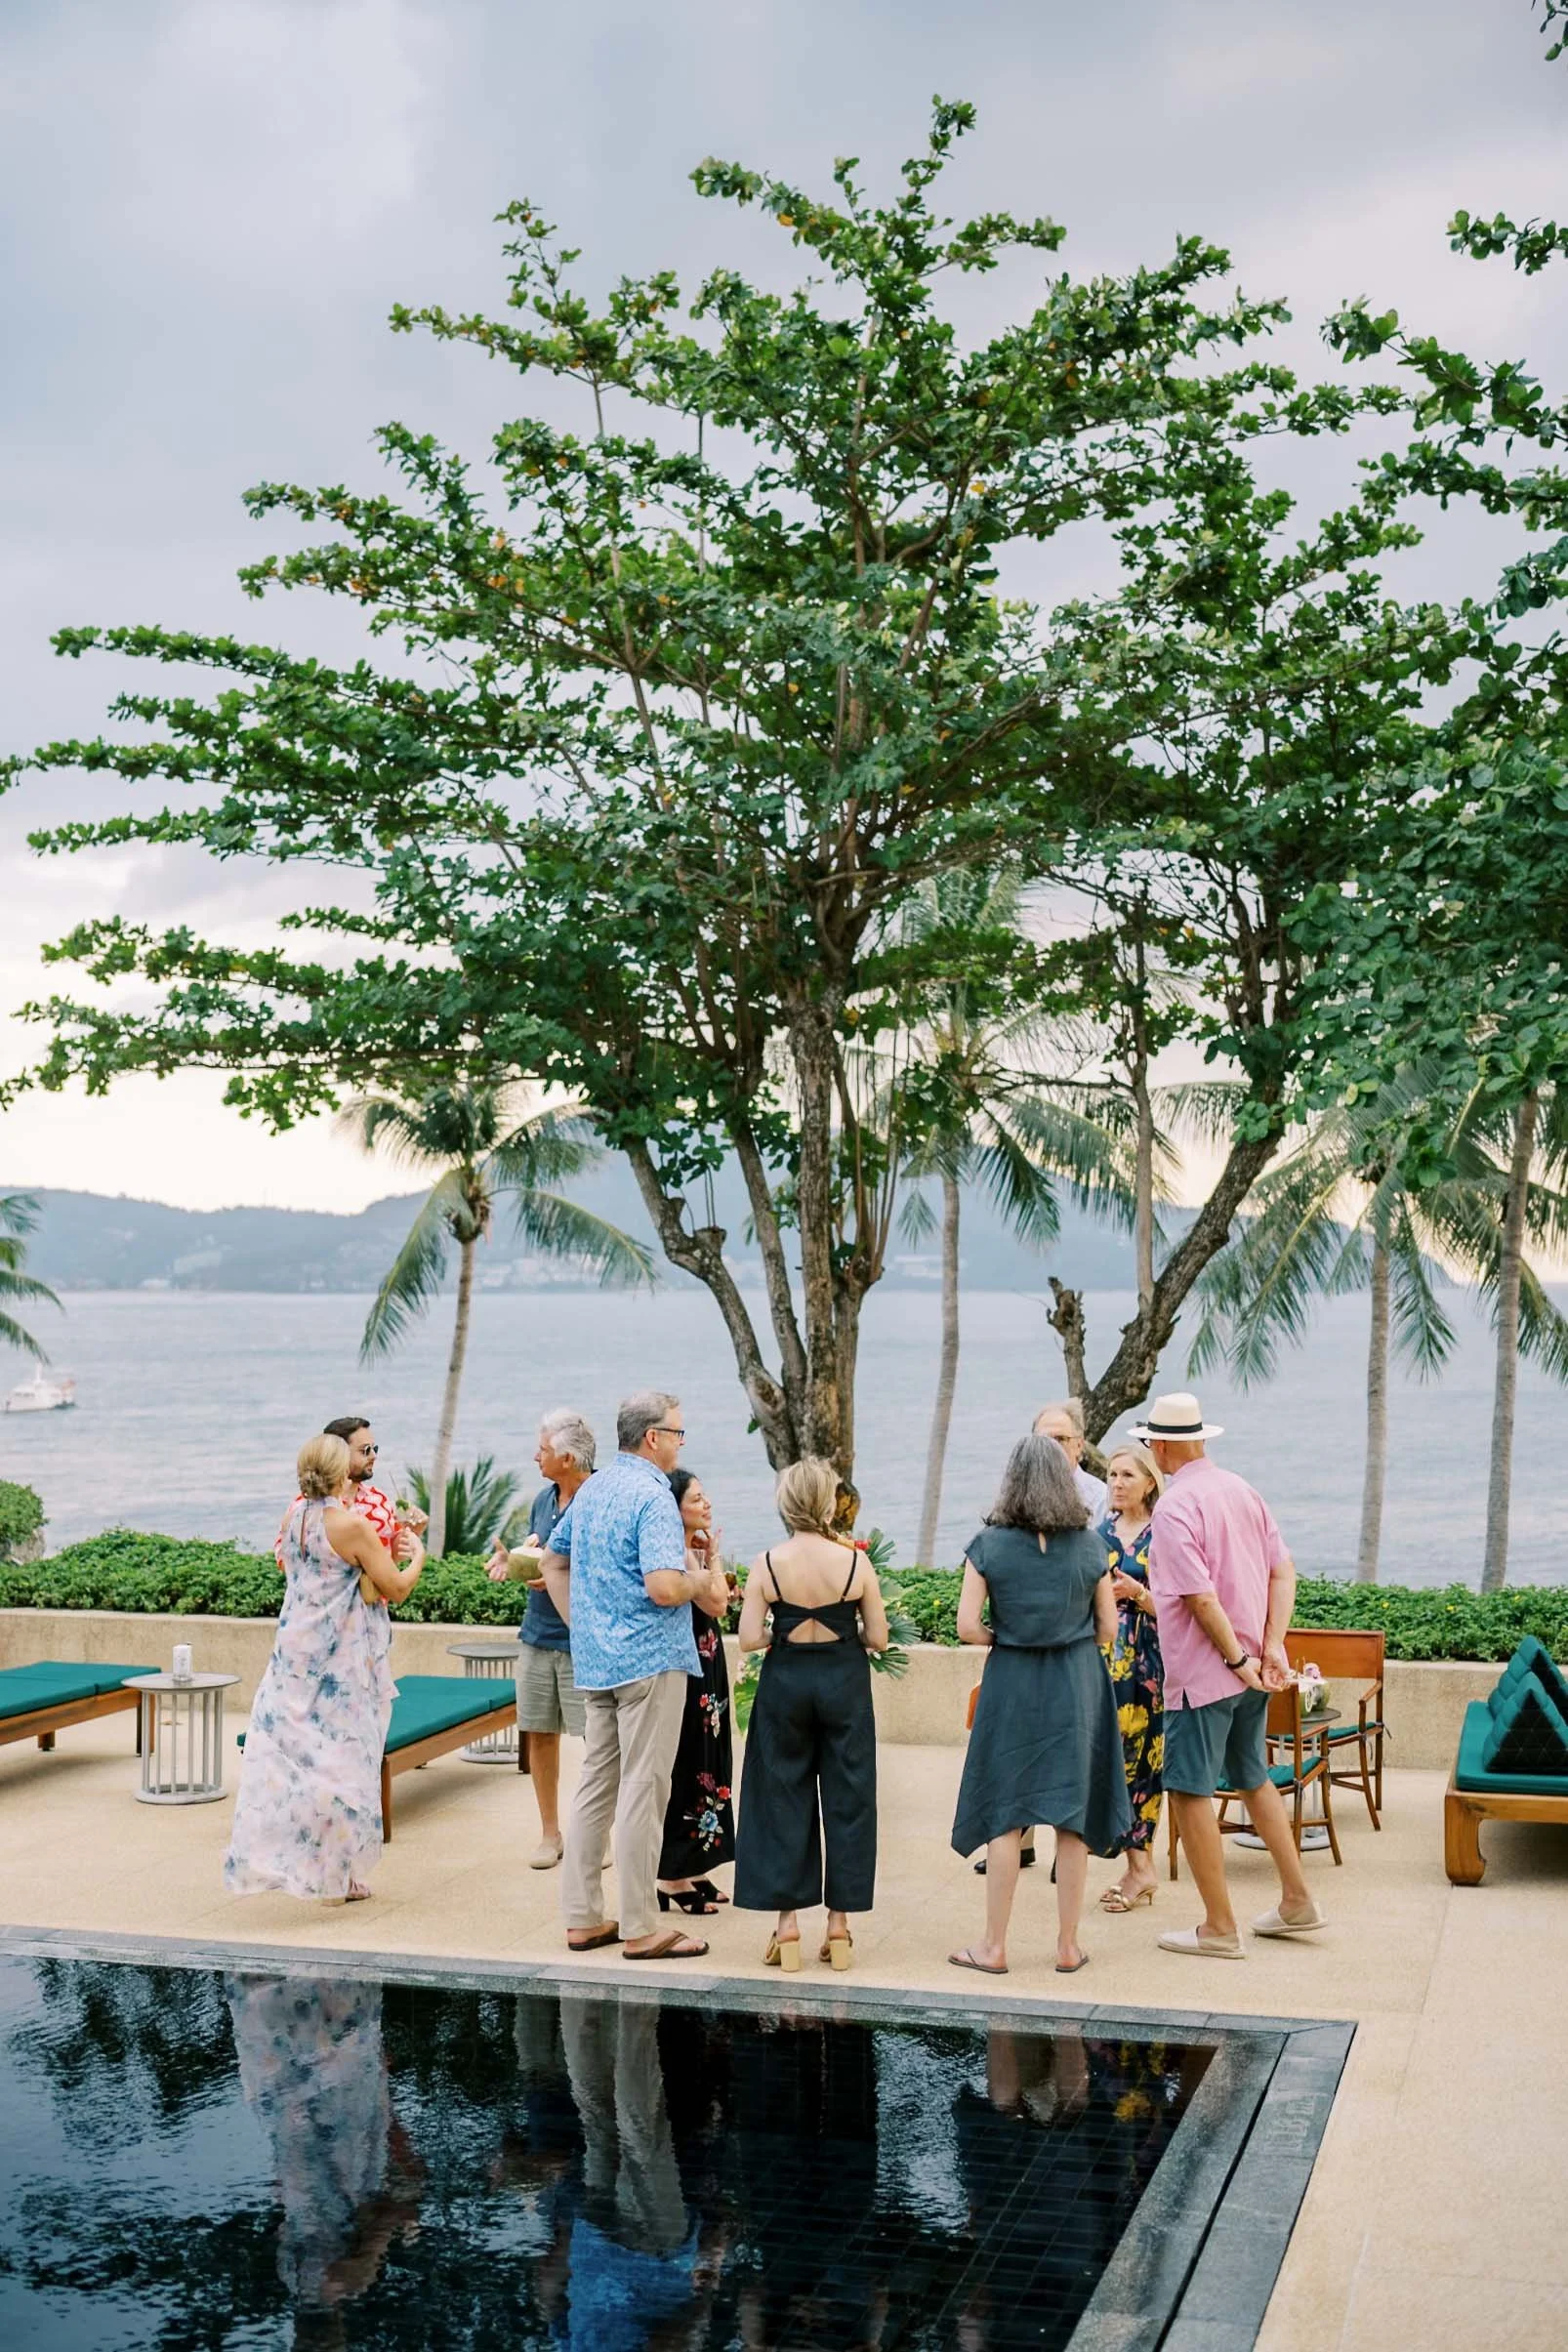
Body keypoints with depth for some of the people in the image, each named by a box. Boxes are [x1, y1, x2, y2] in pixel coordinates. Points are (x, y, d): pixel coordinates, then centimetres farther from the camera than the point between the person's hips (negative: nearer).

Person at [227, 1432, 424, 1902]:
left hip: (293, 1653, 5)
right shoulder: (352, 1524, -16)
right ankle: (338, 1876, 10)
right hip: (341, 1660, -5)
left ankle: (263, 1858, 8)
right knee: (342, 1759, 4)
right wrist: (418, 1554, 8)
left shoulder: (293, 1517, 2)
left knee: (281, 1750, 9)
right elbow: (396, 1589, -11)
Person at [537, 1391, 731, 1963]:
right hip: (649, 1659, -9)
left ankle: (583, 1919, 18)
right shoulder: (652, 1496, -16)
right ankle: (641, 1928, 3)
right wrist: (702, 1583, -6)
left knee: (596, 1785, 13)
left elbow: (553, 1563, 21)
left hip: (594, 1660, 9)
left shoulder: (590, 1489, 12)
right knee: (643, 1792, -3)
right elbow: (663, 1588, -26)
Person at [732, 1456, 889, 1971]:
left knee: (783, 1799, 10)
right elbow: (878, 1638, -6)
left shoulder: (766, 1565, -9)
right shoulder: (855, 1562, -9)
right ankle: (839, 1919, 14)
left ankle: (787, 1920, 10)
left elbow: (750, 1638, -11)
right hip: (844, 1682, 0)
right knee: (846, 1798, 10)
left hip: (785, 1680, 0)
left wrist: (787, 1633, 7)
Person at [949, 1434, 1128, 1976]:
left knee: (1005, 1816, 7)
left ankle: (994, 1946, 13)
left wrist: (1004, 1641, 7)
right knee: (1072, 1819, 8)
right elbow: (1107, 1627, 1)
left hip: (1011, 1684, -1)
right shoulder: (1088, 1545, -2)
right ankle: (1068, 1946, 15)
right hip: (1078, 1684, 1)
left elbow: (967, 1626, -11)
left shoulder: (989, 1545, -7)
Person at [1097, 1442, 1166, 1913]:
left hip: (1147, 1660, -5)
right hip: (1106, 1655, 5)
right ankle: (1140, 1866, 10)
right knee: (1113, 1754, 2)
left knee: (1137, 1755, -5)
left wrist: (1136, 1592, -20)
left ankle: (1139, 1865, 4)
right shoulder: (1102, 1531, 11)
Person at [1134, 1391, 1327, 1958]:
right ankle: (1297, 1901, 28)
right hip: (1250, 1668, 9)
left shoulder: (1175, 1507, -17)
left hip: (1202, 1673, -8)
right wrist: (1272, 1646, 0)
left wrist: (1237, 1658, -14)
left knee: (1190, 1792, 1)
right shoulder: (1242, 1490, 7)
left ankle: (1219, 1929, 5)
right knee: (1254, 1779, 21)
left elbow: (1202, 1598, -23)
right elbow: (1283, 1572, 6)